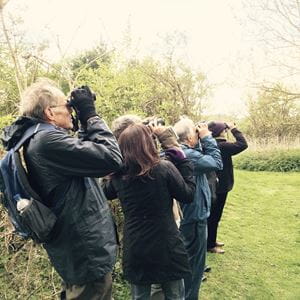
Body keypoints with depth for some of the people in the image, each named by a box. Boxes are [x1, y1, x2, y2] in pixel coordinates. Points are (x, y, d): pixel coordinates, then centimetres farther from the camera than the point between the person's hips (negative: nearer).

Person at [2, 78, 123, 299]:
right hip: (88, 253, -10)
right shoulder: (48, 140, -22)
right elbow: (112, 158, -26)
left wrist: (86, 122, 8)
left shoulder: (38, 140, 9)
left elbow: (86, 152, 17)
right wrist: (90, 114, -15)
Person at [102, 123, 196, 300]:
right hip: (166, 246, -3)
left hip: (134, 249, 4)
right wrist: (183, 162, 1)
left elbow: (105, 193, 17)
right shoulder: (164, 168, -17)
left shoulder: (118, 174, -4)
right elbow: (188, 195, -5)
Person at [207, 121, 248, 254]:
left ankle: (211, 240, 35)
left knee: (213, 215, 20)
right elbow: (243, 144, -24)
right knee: (214, 216, 3)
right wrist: (234, 129, -16)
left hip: (214, 185, 9)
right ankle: (210, 245, 18)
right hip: (220, 187, -9)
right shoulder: (221, 146, -23)